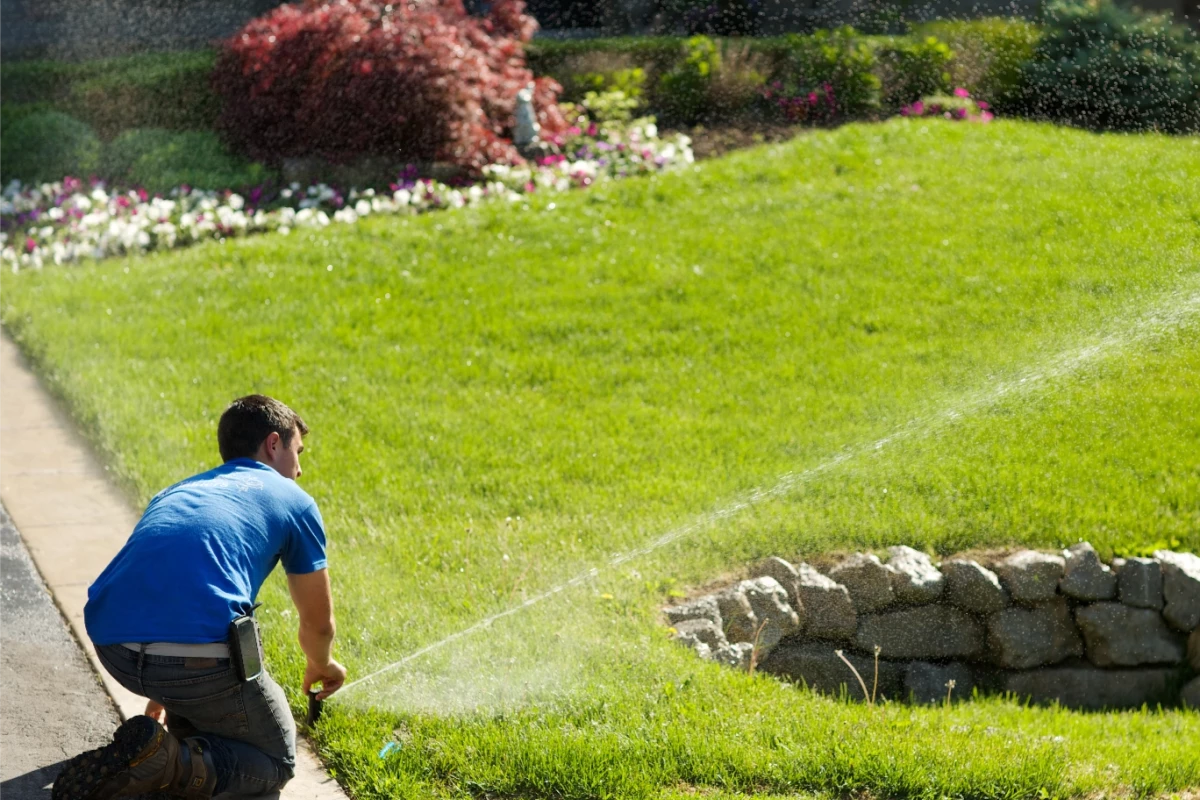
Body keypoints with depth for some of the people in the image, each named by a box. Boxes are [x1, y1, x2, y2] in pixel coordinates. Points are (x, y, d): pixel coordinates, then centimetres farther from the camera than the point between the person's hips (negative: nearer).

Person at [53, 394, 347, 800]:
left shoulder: (178, 492, 31)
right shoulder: (293, 501, 17)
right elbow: (318, 624, 25)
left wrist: (160, 693, 58)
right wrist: (321, 666, 49)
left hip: (111, 646, 7)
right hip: (197, 657, -6)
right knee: (276, 762, 15)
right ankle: (173, 763, -12)